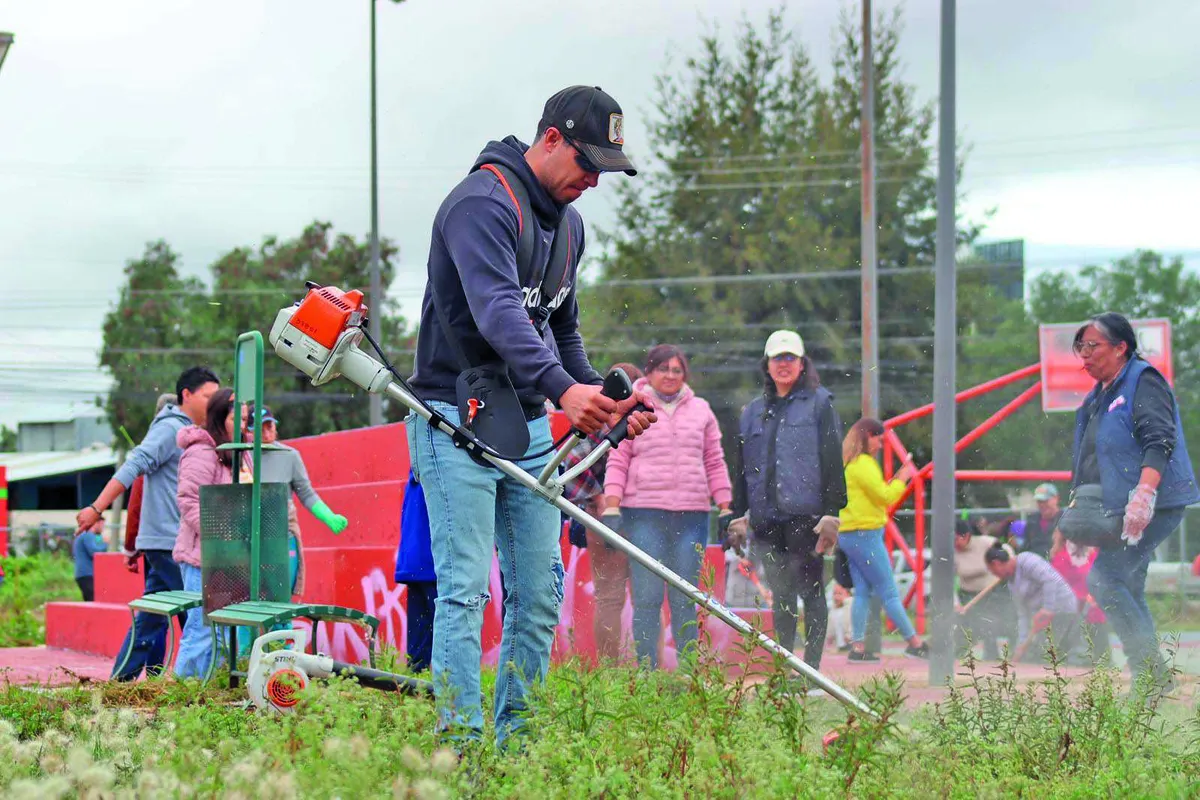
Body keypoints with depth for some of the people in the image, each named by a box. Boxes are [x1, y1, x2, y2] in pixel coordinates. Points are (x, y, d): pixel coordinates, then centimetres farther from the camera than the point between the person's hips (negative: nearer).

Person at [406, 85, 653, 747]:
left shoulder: (568, 221, 14)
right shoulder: (482, 202, -15)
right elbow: (497, 311, -30)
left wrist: (601, 402, 9)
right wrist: (564, 389, -43)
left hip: (529, 425, 9)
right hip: (456, 422, -8)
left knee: (540, 590, 6)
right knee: (465, 587, -12)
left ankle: (517, 738, 11)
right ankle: (459, 742, -12)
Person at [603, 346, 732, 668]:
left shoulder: (700, 411, 16)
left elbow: (714, 463, 17)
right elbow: (618, 461, 5)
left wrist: (725, 509, 11)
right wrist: (612, 508, -4)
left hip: (692, 515, 2)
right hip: (644, 514, -2)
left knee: (685, 599, 2)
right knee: (647, 598, -6)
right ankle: (647, 670, -4)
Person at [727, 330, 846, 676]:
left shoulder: (819, 403, 3)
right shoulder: (754, 411, 18)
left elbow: (832, 461, -3)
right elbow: (742, 468, 20)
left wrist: (831, 513, -10)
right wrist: (738, 516, 13)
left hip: (805, 514, -5)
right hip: (766, 517, 5)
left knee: (811, 590, -4)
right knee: (780, 595, 7)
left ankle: (812, 670, -2)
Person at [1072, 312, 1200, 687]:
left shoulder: (1143, 382, -7)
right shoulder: (1097, 397, 19)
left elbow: (1159, 442, -20)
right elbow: (1088, 464, 24)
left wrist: (1142, 496, -32)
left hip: (1157, 507, -10)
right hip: (1120, 511, 10)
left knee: (1103, 579, -18)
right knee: (1128, 593, 10)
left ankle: (1151, 672, -17)